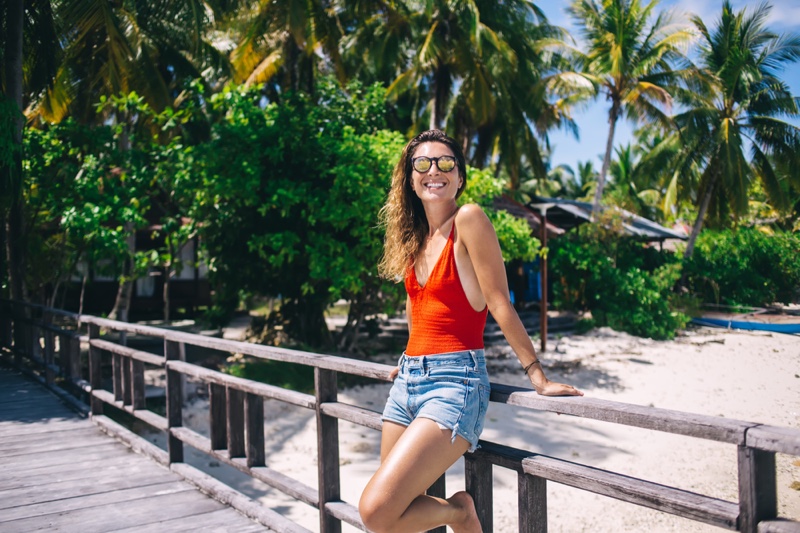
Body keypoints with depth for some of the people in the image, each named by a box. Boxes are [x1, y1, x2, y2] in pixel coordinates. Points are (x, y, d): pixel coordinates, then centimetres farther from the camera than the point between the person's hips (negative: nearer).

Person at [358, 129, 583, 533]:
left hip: (454, 381, -8)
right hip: (409, 380, 8)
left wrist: (537, 375, -10)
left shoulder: (468, 219, -9)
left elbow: (499, 302, -10)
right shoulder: (415, 235, 13)